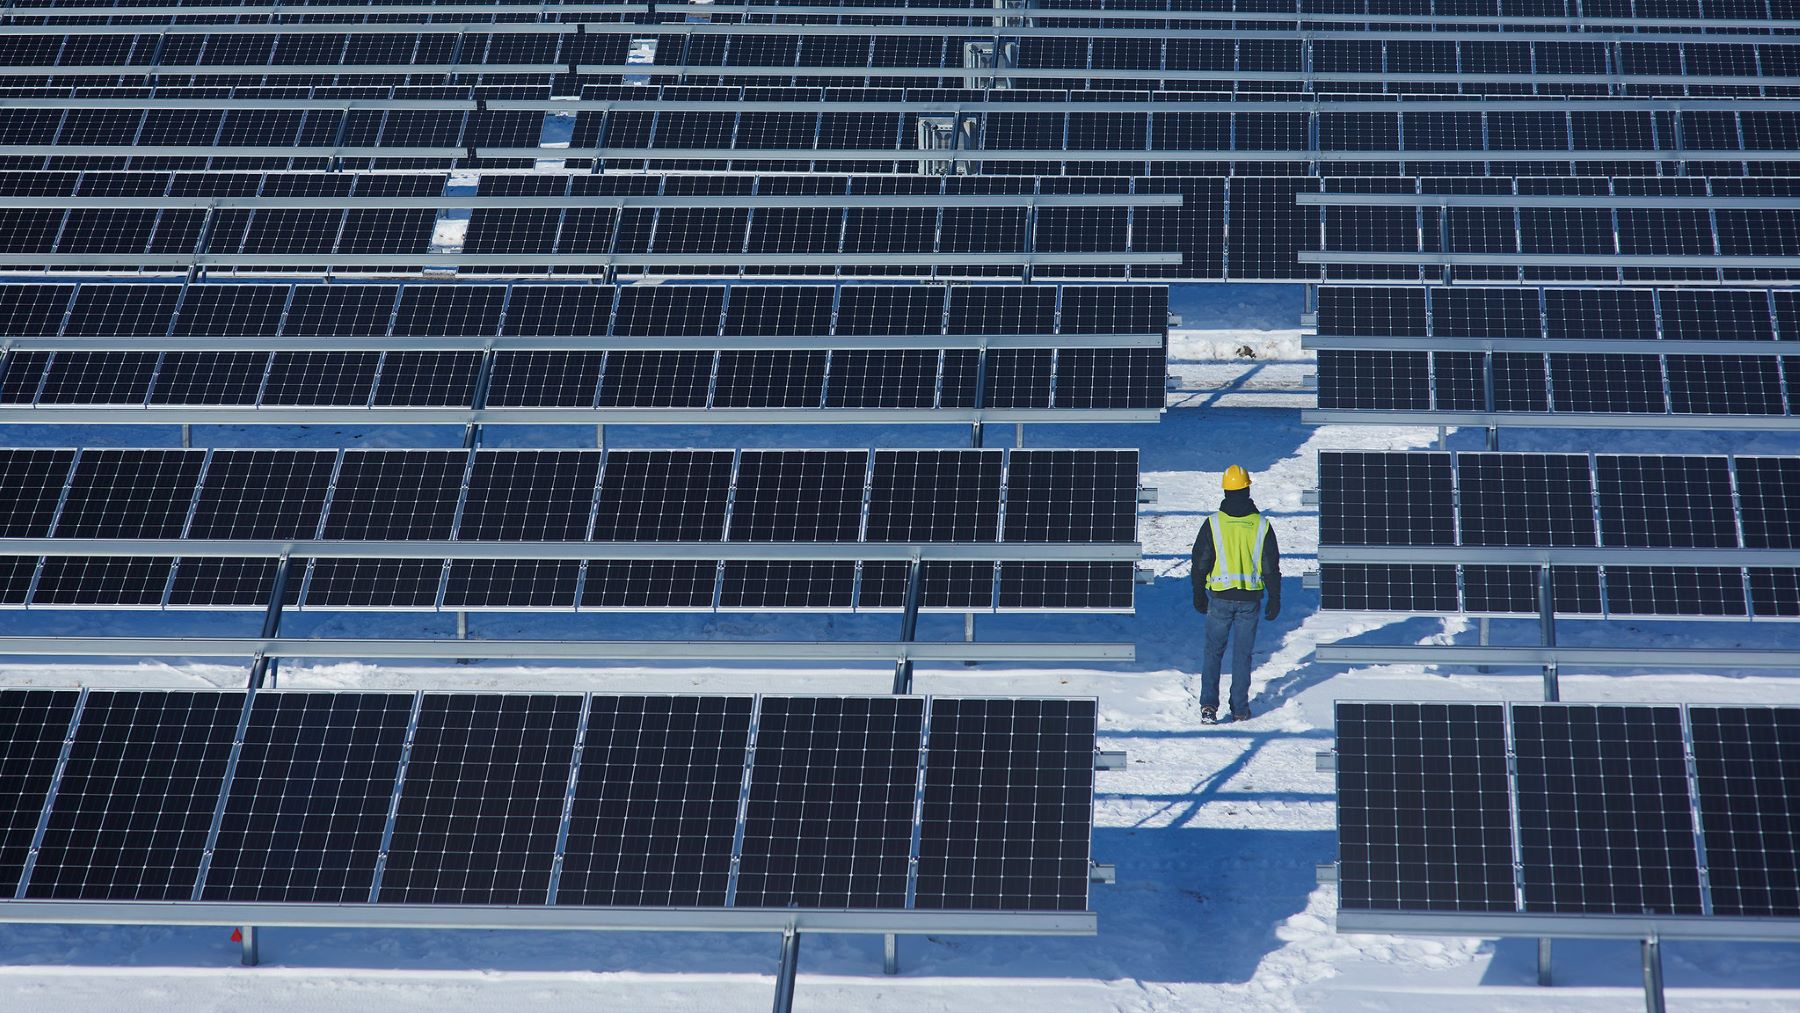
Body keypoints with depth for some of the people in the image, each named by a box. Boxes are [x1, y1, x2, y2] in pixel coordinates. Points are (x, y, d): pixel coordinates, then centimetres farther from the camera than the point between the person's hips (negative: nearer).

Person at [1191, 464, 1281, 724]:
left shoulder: (1213, 524, -6)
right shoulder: (1262, 526, -4)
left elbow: (1200, 563, -1)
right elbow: (1272, 567, 0)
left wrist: (1198, 595, 11)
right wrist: (1275, 600, 9)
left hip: (1220, 597, -1)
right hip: (1250, 599, 1)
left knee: (1213, 651, 8)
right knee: (1242, 654, 11)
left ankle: (1209, 704, -6)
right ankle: (1240, 709, 13)